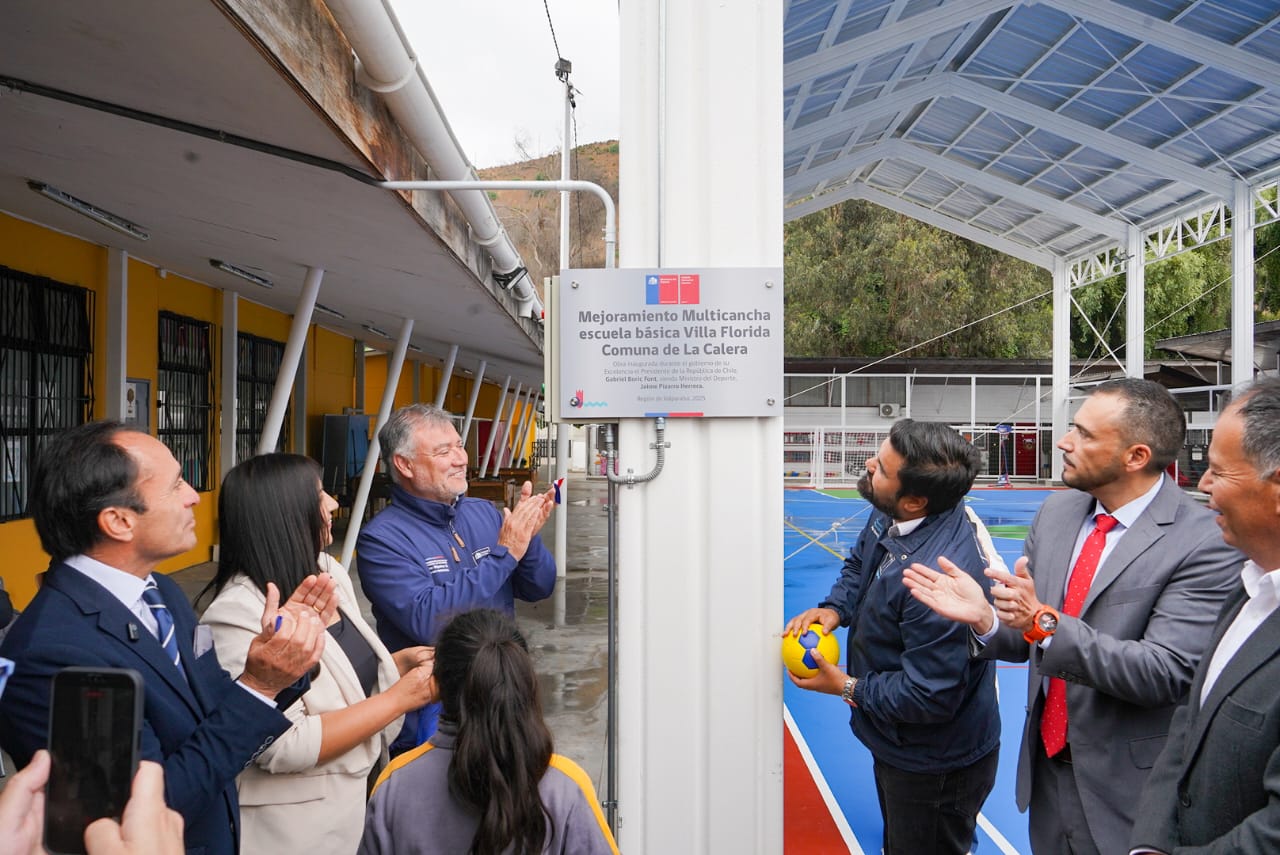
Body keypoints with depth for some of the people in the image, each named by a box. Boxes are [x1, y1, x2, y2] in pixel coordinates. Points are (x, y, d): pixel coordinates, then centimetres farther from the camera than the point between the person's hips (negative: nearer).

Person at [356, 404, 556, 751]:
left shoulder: (484, 513, 2)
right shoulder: (381, 539, -14)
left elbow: (539, 589, 4)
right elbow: (428, 620, -26)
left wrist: (528, 535, -16)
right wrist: (505, 553, -24)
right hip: (432, 712, -5)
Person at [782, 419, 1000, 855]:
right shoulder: (890, 515, -11)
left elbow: (930, 697, -32)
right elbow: (859, 563, 9)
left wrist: (848, 687, -20)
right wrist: (833, 608, -10)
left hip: (934, 767, -9)